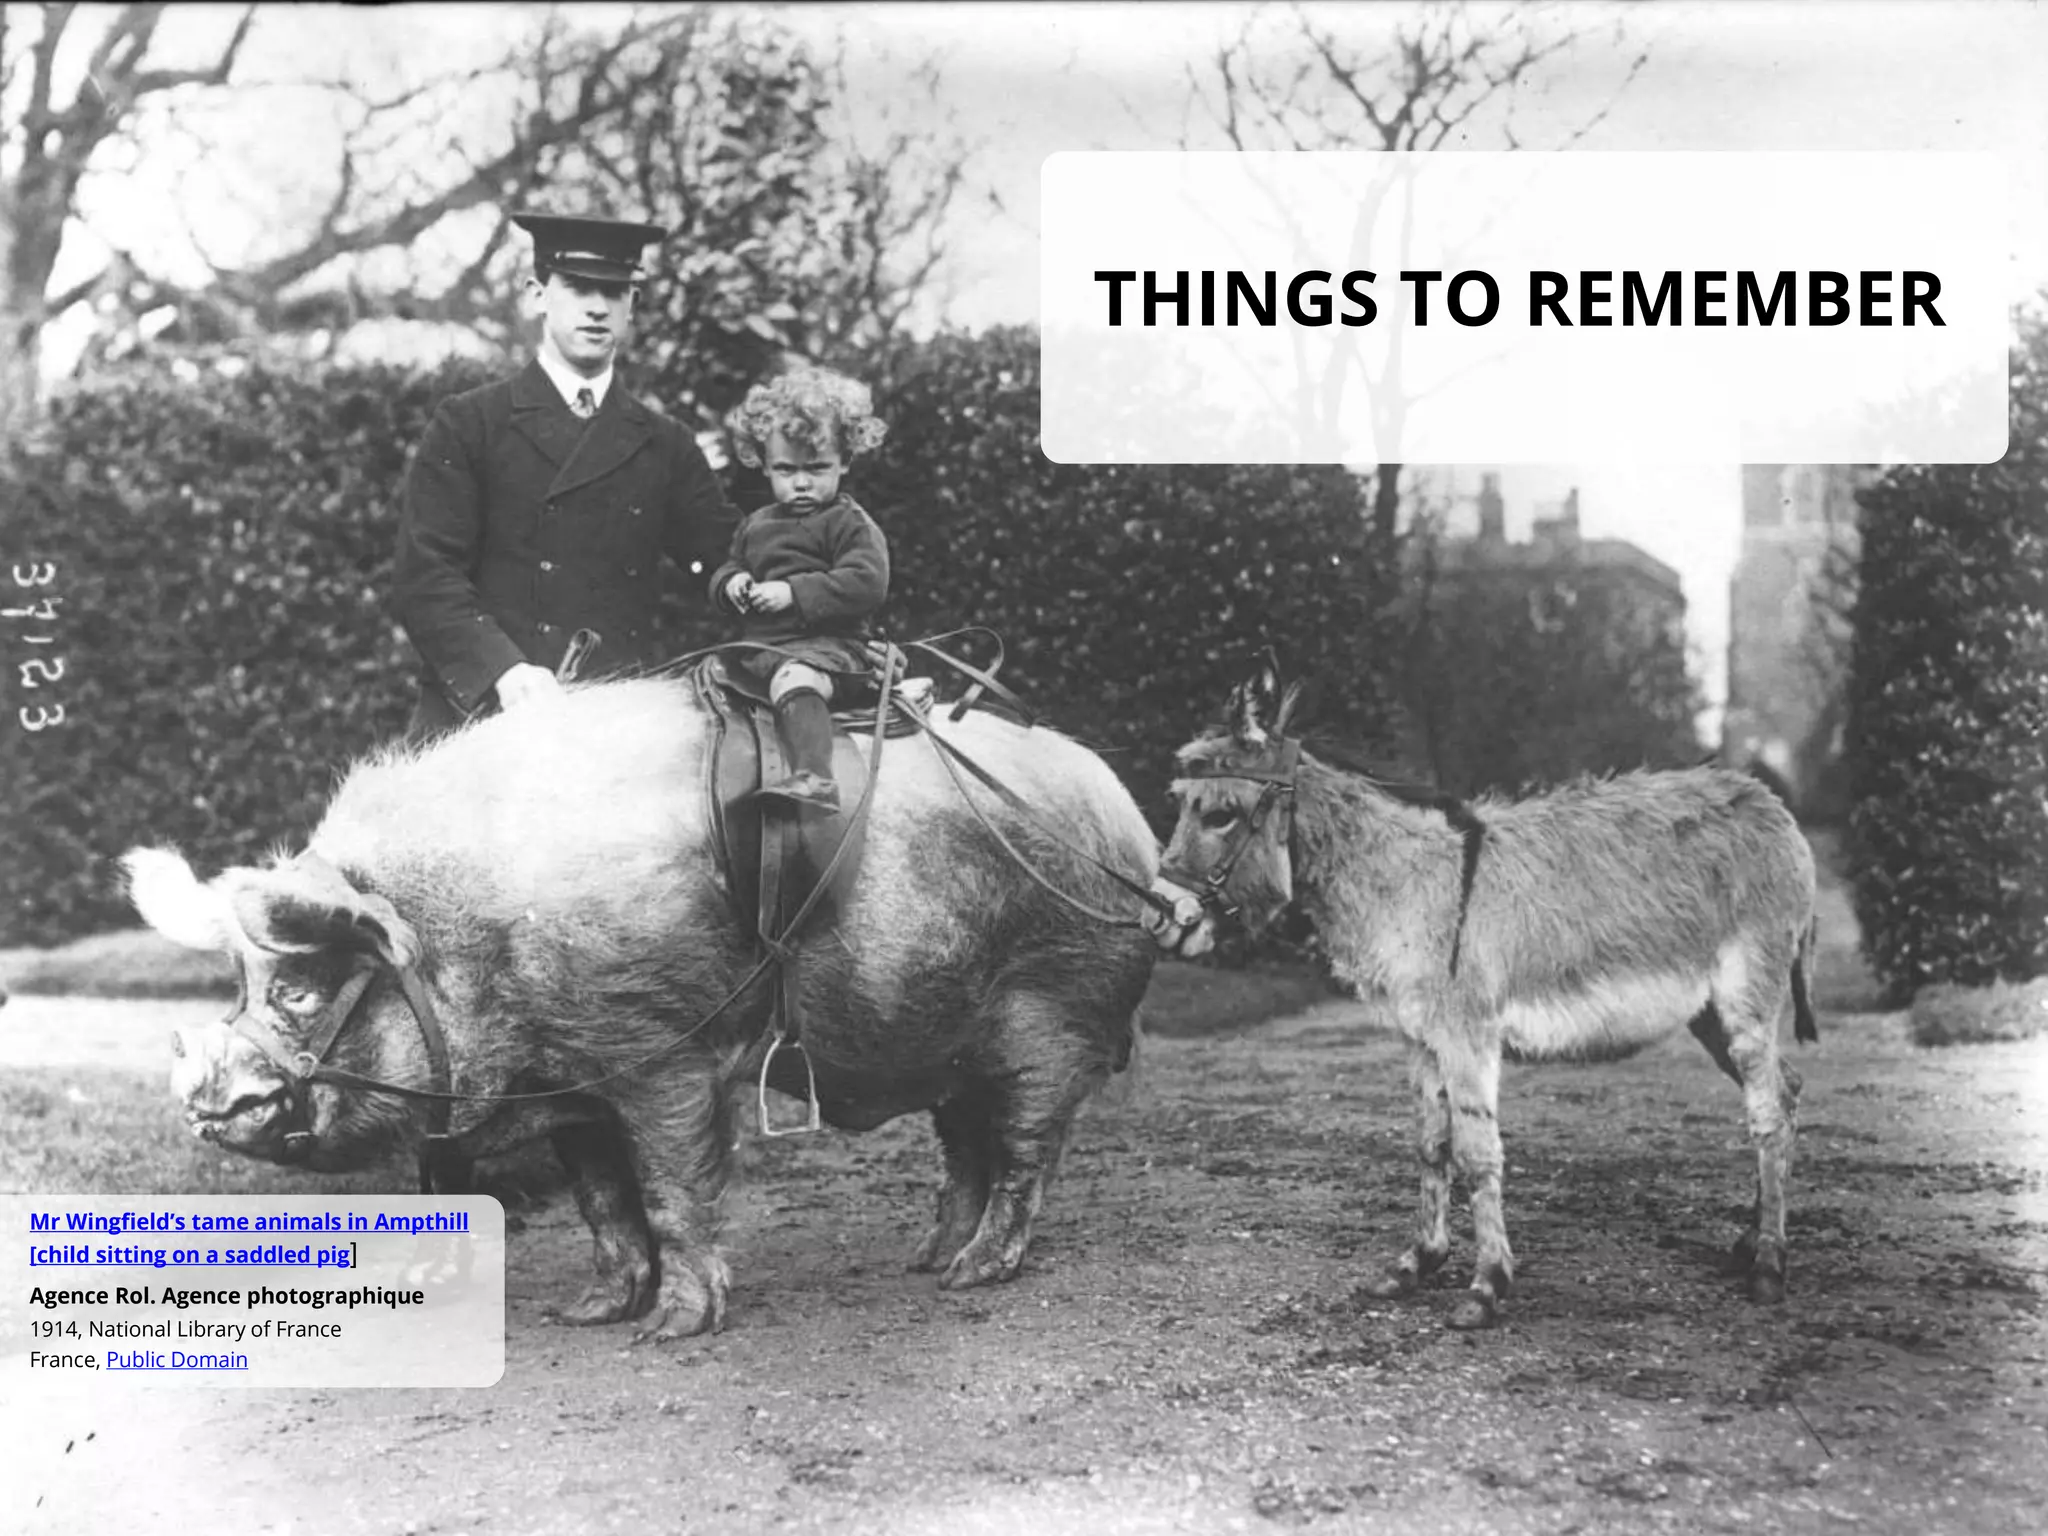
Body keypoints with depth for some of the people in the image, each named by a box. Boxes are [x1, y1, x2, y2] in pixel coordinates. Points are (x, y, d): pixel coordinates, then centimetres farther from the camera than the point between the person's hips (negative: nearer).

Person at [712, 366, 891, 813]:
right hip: (755, 648, 9)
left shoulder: (849, 523, 0)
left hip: (825, 644, -9)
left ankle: (813, 777, -61)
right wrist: (730, 582, 4)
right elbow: (724, 570, 31)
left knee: (796, 678, -39)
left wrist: (793, 592, -18)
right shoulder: (755, 525, 24)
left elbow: (866, 583, -14)